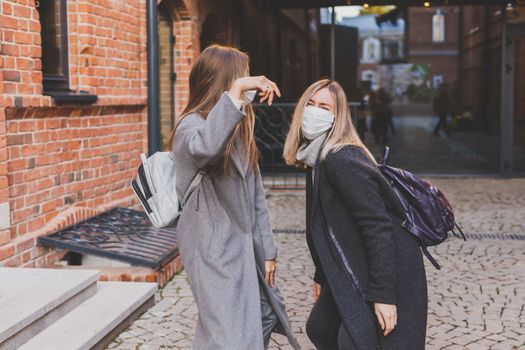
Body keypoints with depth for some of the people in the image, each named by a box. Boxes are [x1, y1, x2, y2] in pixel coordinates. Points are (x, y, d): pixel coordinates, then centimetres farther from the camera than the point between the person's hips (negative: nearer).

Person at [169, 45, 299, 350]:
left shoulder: (239, 129, 14)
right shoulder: (192, 125, -12)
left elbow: (256, 195, 14)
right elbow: (203, 148, -40)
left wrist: (267, 250, 11)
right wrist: (236, 91, -38)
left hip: (245, 247, 9)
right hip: (214, 250, -9)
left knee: (265, 316, 17)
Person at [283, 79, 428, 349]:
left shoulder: (342, 160, -22)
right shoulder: (316, 158, 7)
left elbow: (379, 228, -26)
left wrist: (383, 294, -26)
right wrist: (322, 276, 21)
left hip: (387, 270, -10)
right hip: (351, 269, 10)